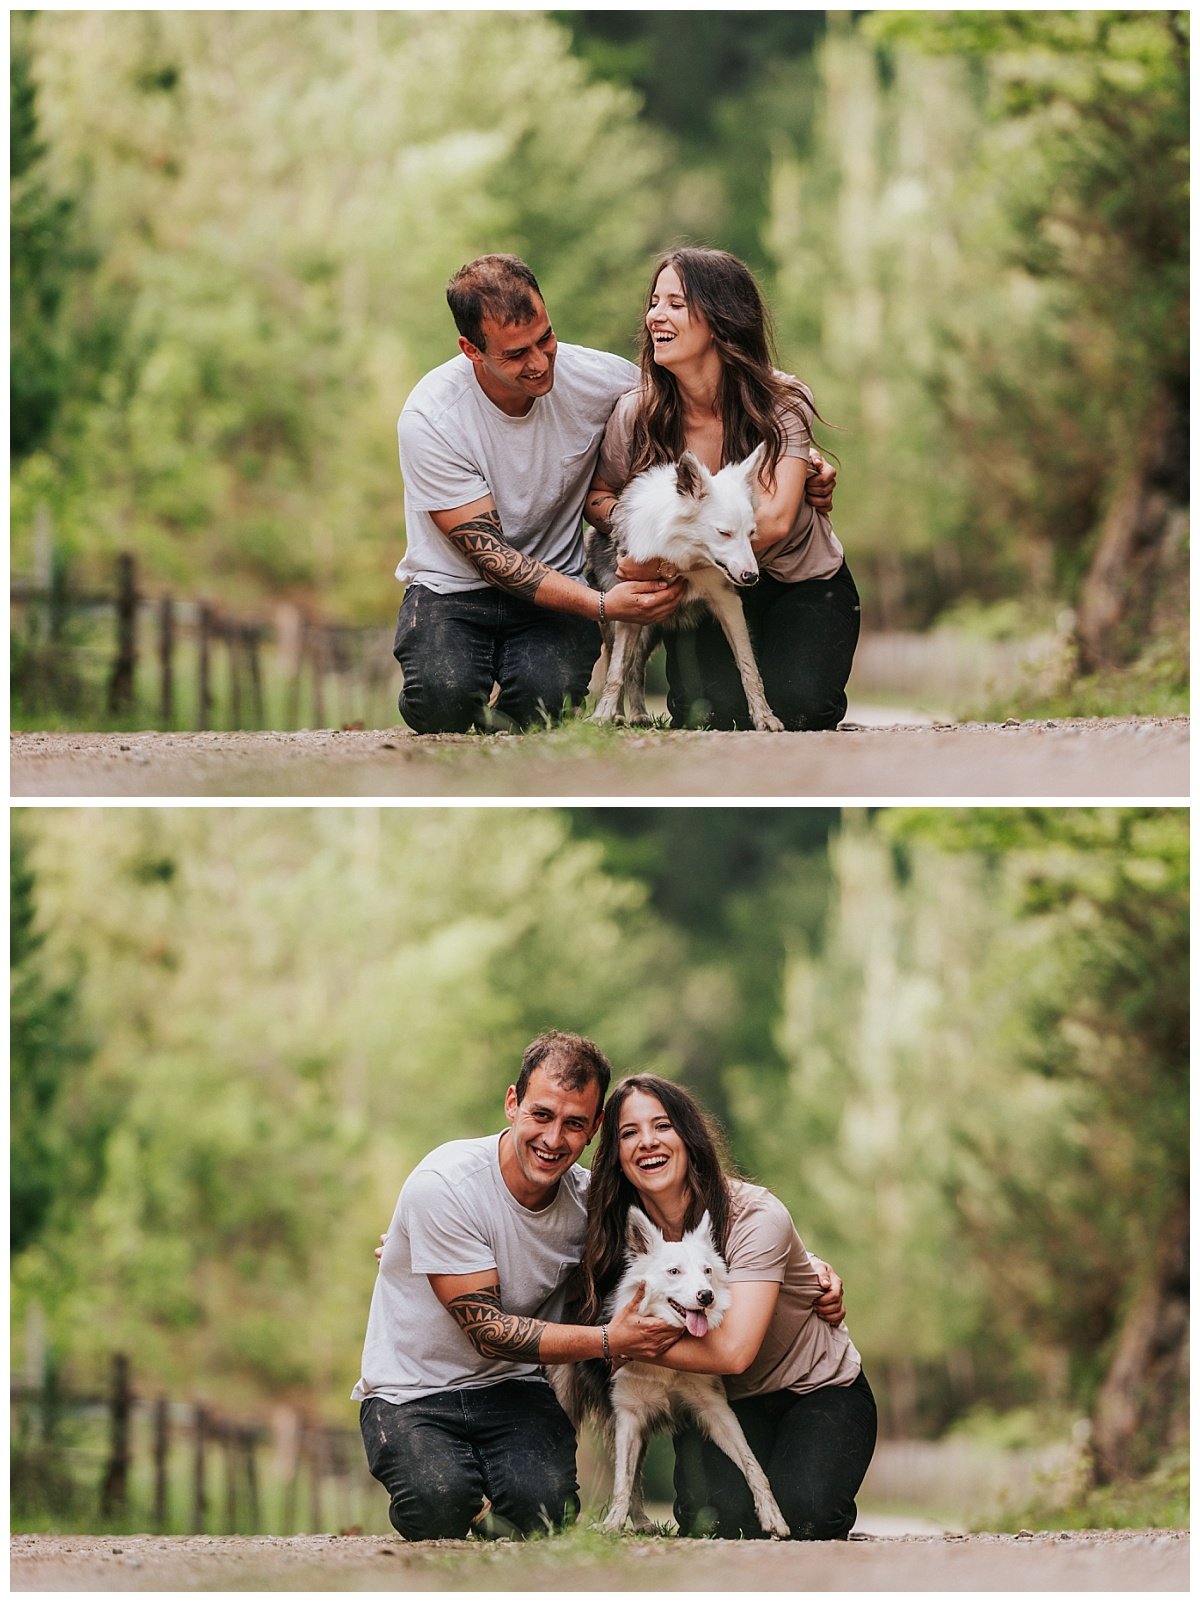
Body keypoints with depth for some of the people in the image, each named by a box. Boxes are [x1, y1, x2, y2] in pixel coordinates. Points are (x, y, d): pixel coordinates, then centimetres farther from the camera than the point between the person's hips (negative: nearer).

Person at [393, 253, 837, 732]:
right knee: (443, 701, -30)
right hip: (452, 588, -1)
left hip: (553, 587, 2)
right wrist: (601, 606, -29)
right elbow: (487, 555, -19)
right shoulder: (429, 421, -20)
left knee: (542, 698, -29)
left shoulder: (594, 378, -10)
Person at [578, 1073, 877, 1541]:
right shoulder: (623, 1234, -8)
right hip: (727, 1403, 3)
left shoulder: (755, 1217, -24)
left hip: (818, 1391, -3)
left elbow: (733, 1351, -31)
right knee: (710, 1517, -26)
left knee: (804, 1516, -29)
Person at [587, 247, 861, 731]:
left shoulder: (781, 403, -20)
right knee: (710, 712, -24)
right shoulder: (636, 414, -12)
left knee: (795, 707, -24)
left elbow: (773, 522, -31)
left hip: (804, 582, -1)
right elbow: (597, 495, 4)